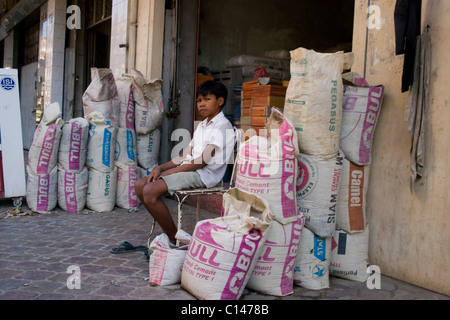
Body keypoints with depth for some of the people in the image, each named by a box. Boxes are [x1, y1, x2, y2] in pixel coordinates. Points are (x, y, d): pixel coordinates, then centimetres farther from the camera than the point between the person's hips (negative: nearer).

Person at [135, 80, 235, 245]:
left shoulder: (222, 125, -8)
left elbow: (203, 160, -16)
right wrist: (161, 168, 2)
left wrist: (170, 171, -14)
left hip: (204, 174, -10)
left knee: (150, 191, -24)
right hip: (188, 168, 10)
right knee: (140, 186, -2)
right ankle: (168, 233, 0)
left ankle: (176, 239, -12)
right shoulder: (202, 125, 22)